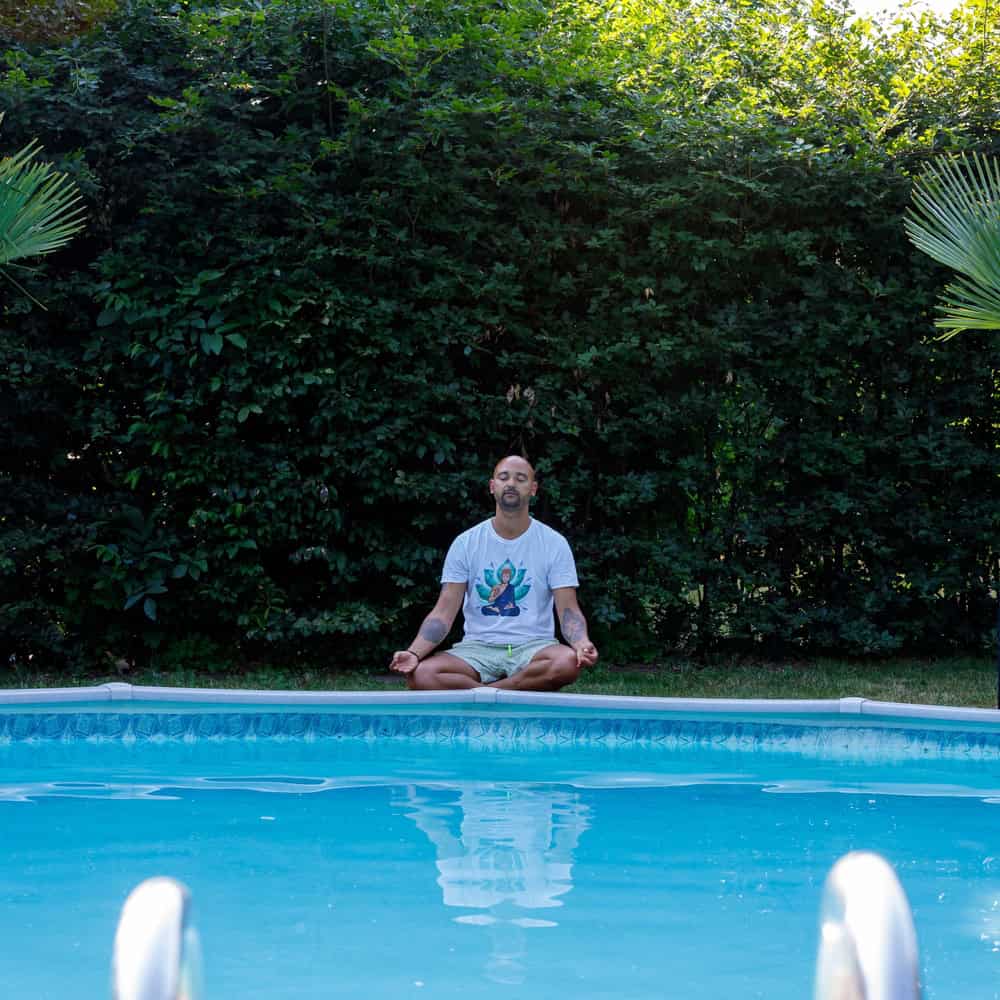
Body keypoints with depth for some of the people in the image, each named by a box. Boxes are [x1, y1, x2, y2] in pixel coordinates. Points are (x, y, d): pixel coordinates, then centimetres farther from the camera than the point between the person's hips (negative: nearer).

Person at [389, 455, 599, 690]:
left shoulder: (554, 544, 3)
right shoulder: (465, 543, 5)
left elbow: (568, 610, -2)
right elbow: (444, 612, 0)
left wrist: (582, 643, -26)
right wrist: (414, 653, -19)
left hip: (534, 646, 0)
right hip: (478, 648, 1)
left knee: (569, 662, -37)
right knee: (420, 675, -30)